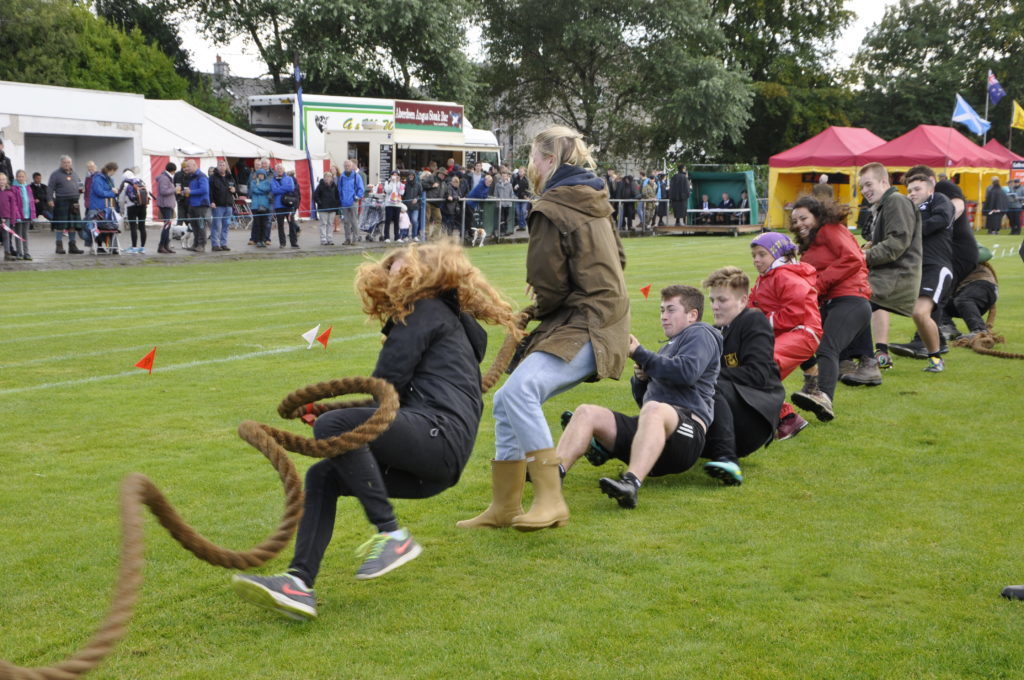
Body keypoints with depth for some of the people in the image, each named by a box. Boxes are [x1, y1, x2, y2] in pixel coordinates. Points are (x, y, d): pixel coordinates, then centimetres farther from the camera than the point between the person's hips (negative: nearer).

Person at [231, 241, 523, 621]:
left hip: (441, 433, -10)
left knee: (332, 426, -26)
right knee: (322, 476, 3)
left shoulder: (427, 312, 6)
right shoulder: (449, 320, 35)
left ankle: (392, 535, -24)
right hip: (432, 466, 10)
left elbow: (387, 385, -4)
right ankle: (299, 583, -11)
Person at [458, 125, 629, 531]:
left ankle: (550, 500, -33)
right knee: (507, 401, 12)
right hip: (595, 320, 11)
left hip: (586, 327, -11)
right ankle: (504, 507, 19)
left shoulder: (551, 211, -11)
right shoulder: (594, 201, 18)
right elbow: (617, 259, 31)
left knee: (520, 389, -31)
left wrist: (540, 310, 12)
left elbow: (548, 287, -12)